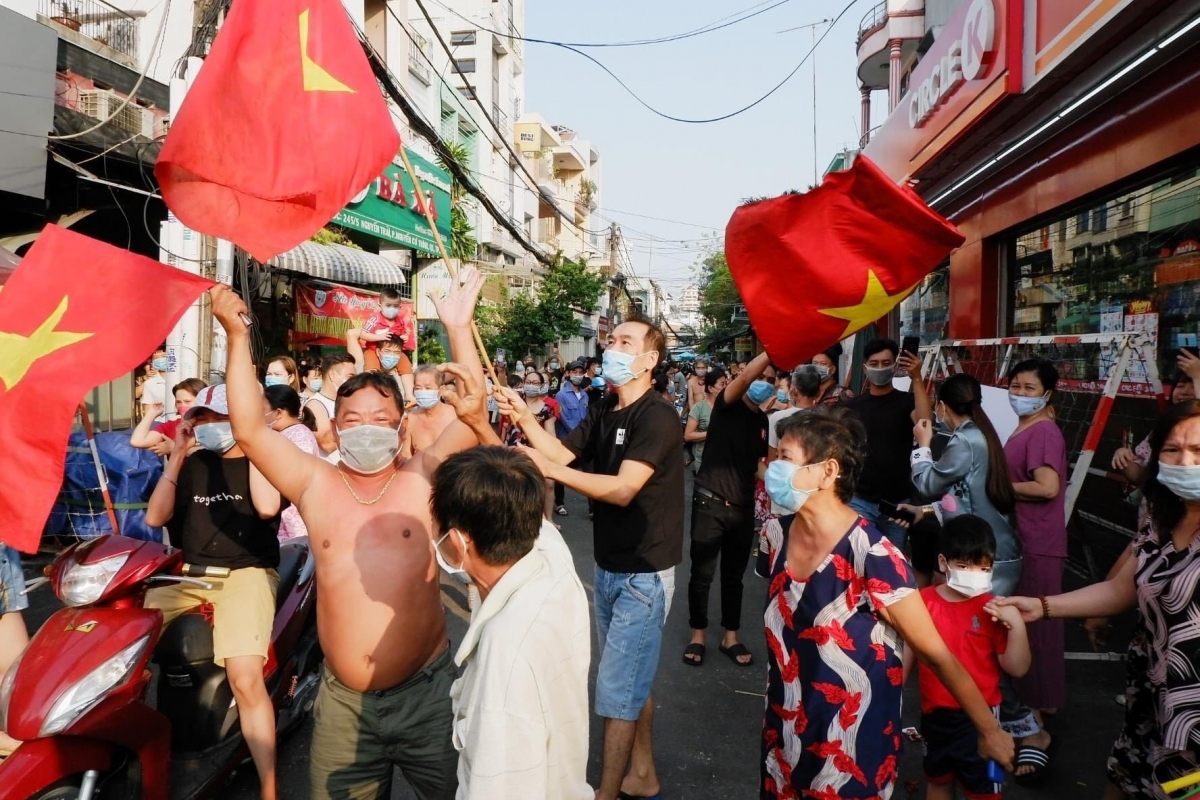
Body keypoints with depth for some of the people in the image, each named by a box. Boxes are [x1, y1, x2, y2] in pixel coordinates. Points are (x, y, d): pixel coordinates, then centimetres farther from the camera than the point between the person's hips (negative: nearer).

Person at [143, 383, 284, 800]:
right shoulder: (193, 464, 16)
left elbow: (267, 506, -18)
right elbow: (155, 517, 7)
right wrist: (178, 453, 2)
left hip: (246, 573, -5)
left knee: (245, 679, -24)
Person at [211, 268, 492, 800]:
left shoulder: (422, 480, -4)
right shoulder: (315, 485, 0)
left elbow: (473, 419, -15)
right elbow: (249, 430, -8)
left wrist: (459, 329, -20)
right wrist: (238, 337, -13)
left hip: (427, 694, -1)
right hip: (343, 702, 2)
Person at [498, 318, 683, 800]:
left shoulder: (657, 417, -18)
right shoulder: (603, 412, 8)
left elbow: (623, 489, -26)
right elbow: (561, 453, 2)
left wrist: (549, 469, -32)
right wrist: (524, 417, -12)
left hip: (644, 573, -8)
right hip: (609, 567, 8)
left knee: (617, 688, -1)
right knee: (634, 679, 20)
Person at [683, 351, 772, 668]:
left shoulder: (763, 420, 10)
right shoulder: (726, 405, -8)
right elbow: (745, 377, -27)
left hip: (743, 506, 5)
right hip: (709, 502, -5)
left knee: (734, 575, 14)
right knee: (702, 574, 5)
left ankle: (730, 637, 27)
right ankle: (698, 635, 21)